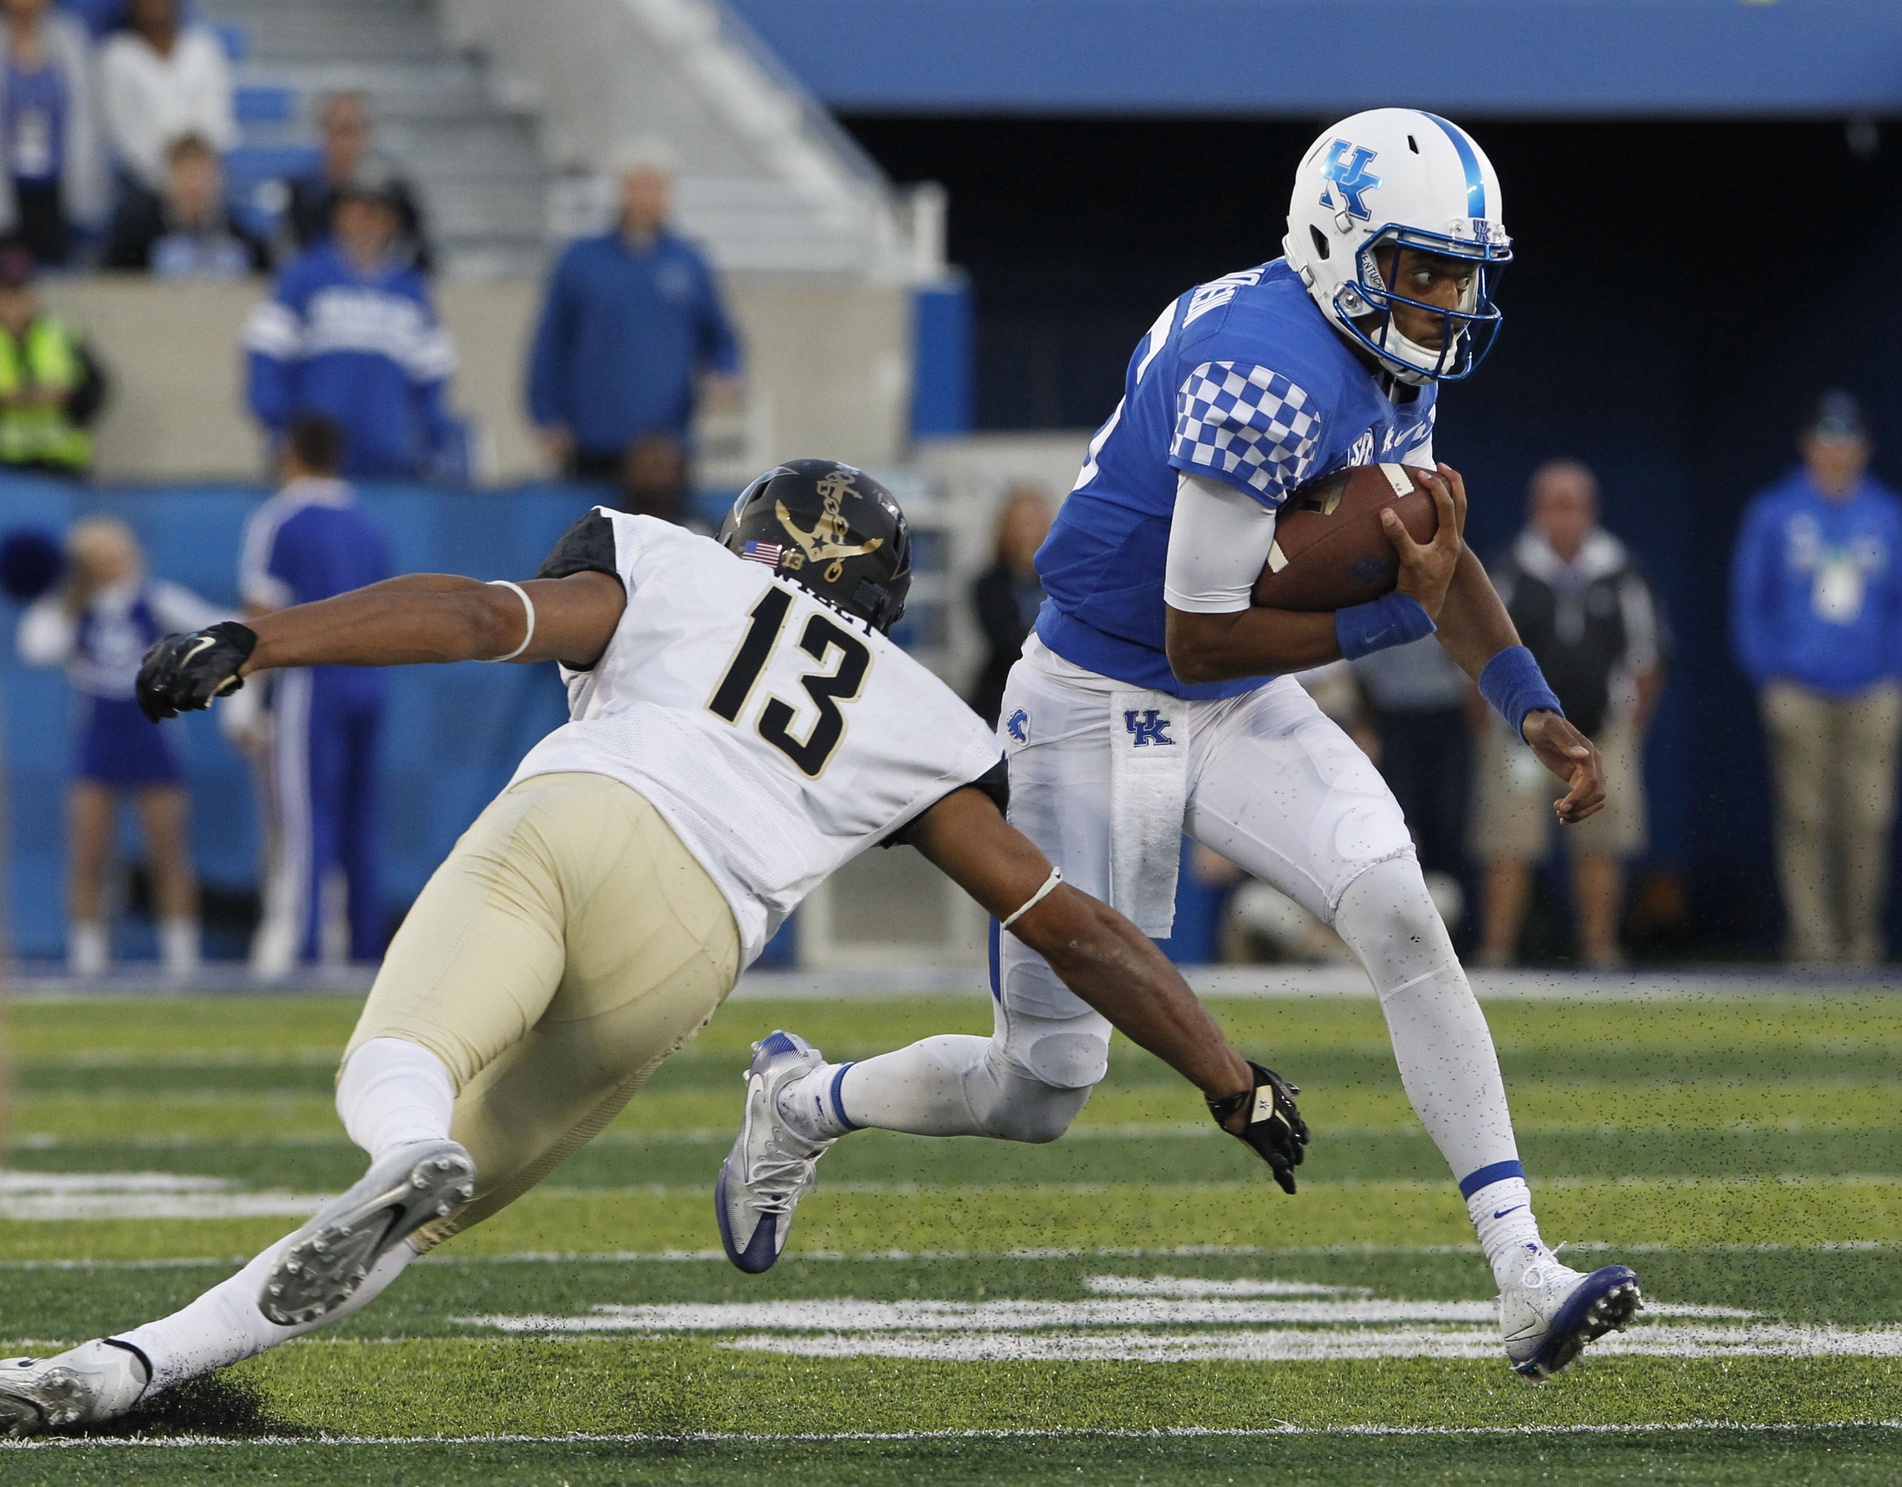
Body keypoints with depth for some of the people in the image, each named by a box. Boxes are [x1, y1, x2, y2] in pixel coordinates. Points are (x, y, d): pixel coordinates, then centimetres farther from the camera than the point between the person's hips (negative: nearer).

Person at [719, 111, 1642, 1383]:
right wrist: (1398, 614, -22)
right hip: (1102, 713, -7)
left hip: (1241, 710, 7)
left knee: (1403, 922, -17)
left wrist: (1535, 708, 3)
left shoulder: (1389, 357, -1)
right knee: (1040, 1096, 2)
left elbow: (1431, 546, 15)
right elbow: (1200, 638, -25)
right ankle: (807, 1104, 34)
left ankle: (1526, 1278, -21)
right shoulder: (1266, 379, -29)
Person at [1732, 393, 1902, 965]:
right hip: (1798, 694, -1)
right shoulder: (1772, 513, 7)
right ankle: (1811, 934, -5)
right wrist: (1768, 680, -1)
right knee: (1804, 819, -6)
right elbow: (1748, 602, 7)